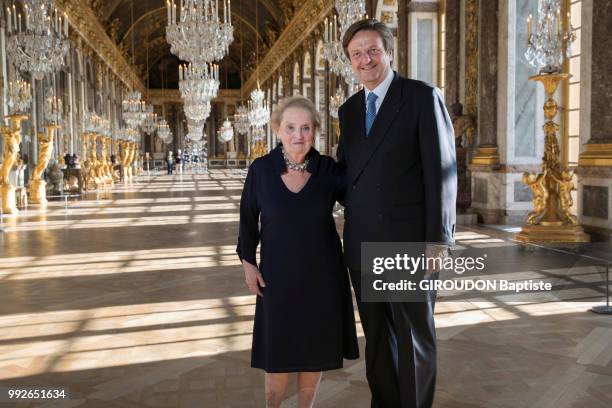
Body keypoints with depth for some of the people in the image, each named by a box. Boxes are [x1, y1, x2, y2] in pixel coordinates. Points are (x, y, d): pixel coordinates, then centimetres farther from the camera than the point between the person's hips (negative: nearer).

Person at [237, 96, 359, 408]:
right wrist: (248, 262, -1)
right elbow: (248, 217, 1)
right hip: (280, 272, -1)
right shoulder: (261, 168, -11)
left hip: (323, 271, 1)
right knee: (279, 348, 8)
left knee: (315, 345, 12)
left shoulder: (329, 169, -10)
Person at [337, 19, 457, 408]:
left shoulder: (423, 97, -5)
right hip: (362, 244, 6)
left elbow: (441, 170, -10)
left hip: (408, 242, -5)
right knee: (377, 337, 15)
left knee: (414, 337, 8)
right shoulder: (349, 109, 14)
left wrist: (438, 241, -14)